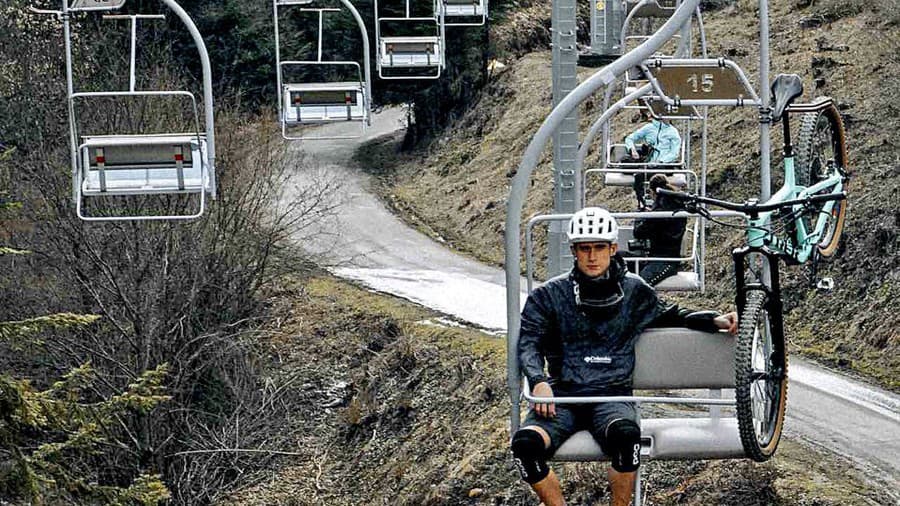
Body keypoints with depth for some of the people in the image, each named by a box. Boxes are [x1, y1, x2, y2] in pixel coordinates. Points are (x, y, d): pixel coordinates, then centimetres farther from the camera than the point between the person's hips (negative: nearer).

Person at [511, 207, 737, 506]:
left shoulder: (634, 291, 14)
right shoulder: (549, 296, 9)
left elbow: (669, 318, 28)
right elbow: (529, 344, 1)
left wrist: (715, 321, 12)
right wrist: (539, 381, -19)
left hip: (612, 396, 0)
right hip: (563, 395, 0)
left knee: (626, 434, -37)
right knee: (525, 444, -32)